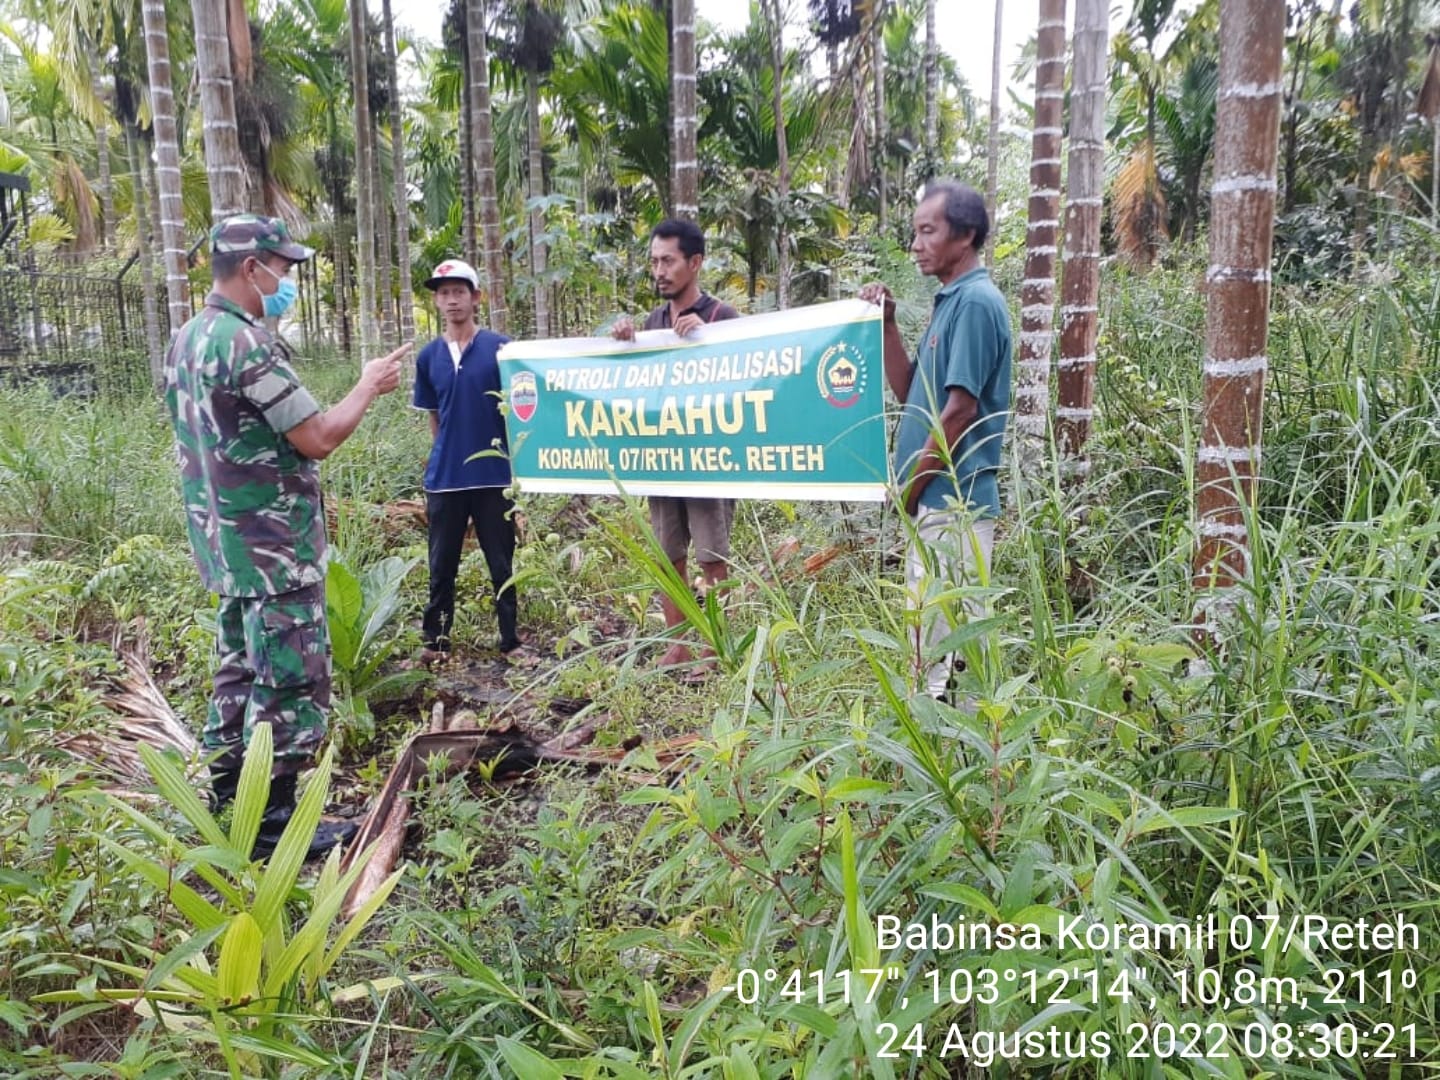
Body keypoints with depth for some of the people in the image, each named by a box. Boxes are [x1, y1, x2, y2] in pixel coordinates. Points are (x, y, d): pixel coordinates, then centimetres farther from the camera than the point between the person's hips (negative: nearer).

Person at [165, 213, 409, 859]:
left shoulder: (186, 341, 11)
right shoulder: (247, 341, -19)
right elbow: (317, 439, -19)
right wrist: (369, 387, -6)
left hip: (225, 541, 10)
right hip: (274, 546, -10)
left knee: (240, 669, 19)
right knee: (292, 681, -3)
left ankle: (228, 800, 30)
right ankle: (273, 821, 4)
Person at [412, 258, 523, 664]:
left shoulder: (500, 348, -3)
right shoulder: (429, 356, 6)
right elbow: (434, 417, 16)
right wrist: (443, 458, 11)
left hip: (494, 475, -2)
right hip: (444, 477, 3)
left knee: (502, 564, 7)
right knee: (441, 566, 11)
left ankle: (511, 641, 18)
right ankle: (435, 640, 22)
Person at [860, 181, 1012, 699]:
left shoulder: (976, 302, -14)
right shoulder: (949, 301, 15)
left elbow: (961, 409, -19)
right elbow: (910, 393, 17)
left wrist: (911, 487, -11)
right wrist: (887, 322, 8)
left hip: (952, 501, -10)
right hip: (936, 500, 10)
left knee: (949, 642, -3)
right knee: (929, 640, 17)